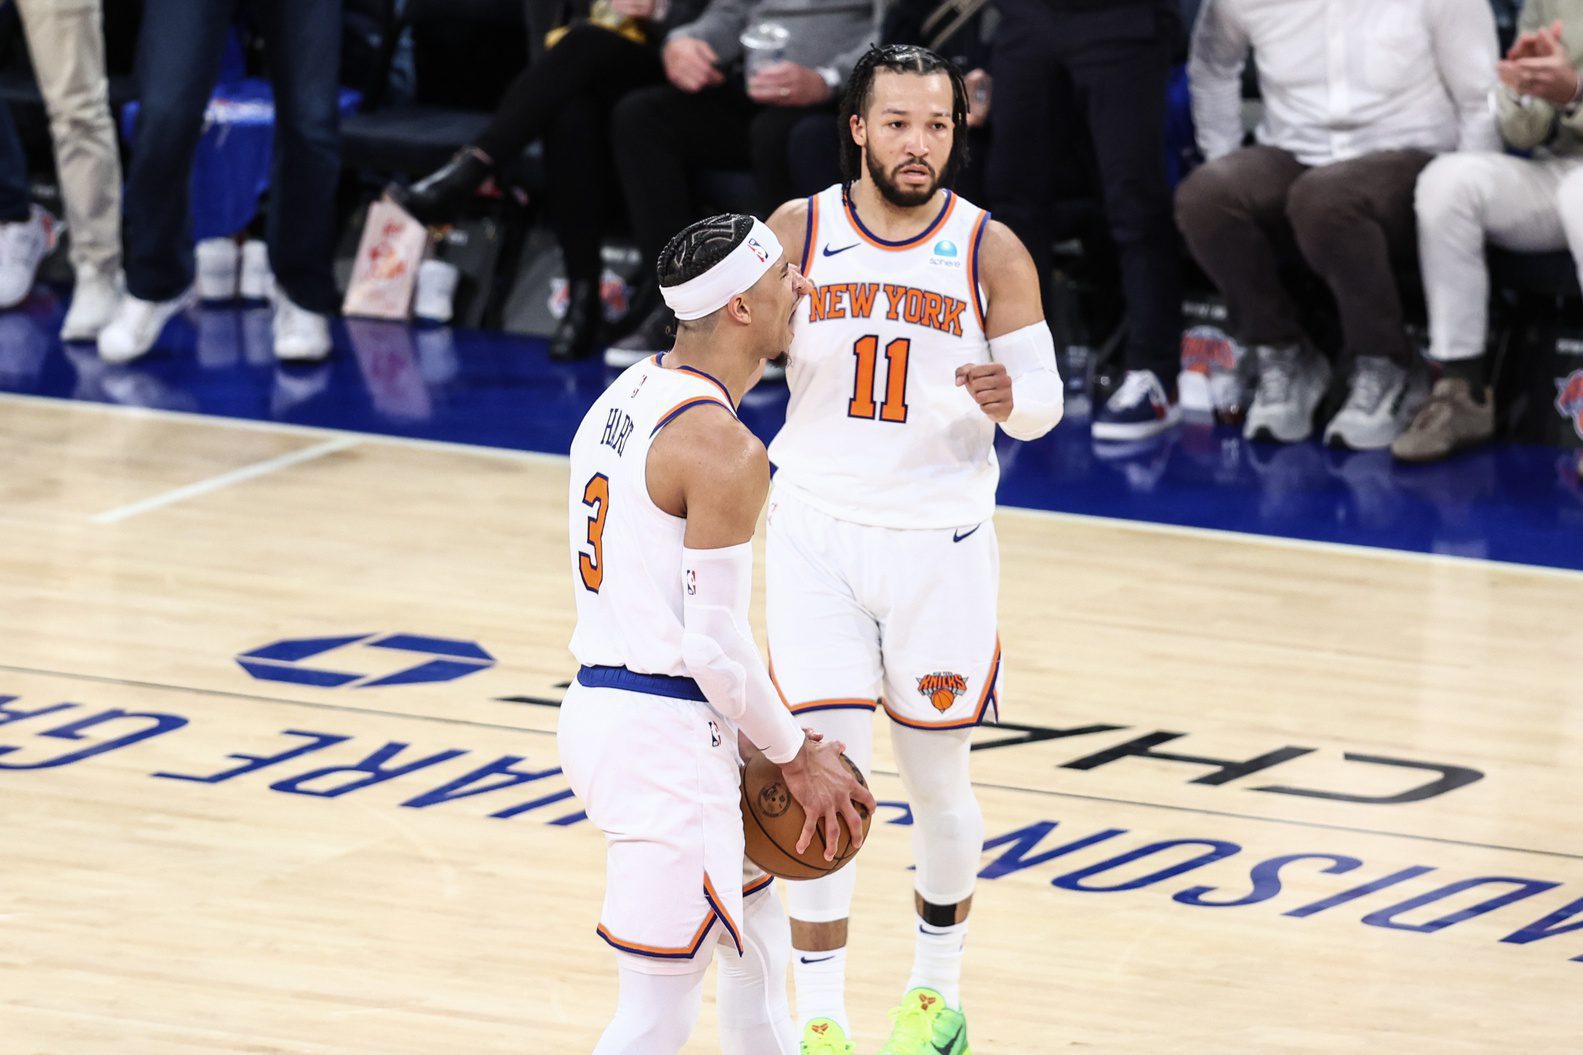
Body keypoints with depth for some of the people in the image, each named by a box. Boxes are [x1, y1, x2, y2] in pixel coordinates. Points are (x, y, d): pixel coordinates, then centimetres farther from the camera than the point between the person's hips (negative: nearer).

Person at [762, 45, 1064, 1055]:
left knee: (938, 779, 13)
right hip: (820, 526, 0)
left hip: (940, 537, 0)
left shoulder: (990, 251, -7)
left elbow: (1045, 399, -2)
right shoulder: (797, 233, -5)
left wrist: (1009, 398, -25)